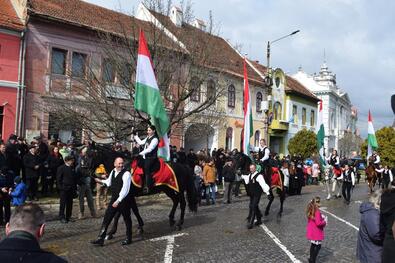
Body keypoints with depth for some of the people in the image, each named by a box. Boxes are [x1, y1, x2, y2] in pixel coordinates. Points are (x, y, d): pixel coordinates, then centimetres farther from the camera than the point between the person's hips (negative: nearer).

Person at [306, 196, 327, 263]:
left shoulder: (311, 211, 3)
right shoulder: (317, 212, -25)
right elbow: (318, 223, -27)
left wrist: (321, 217, 10)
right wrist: (325, 221, -11)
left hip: (311, 232, 9)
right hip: (316, 233, -9)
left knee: (313, 245, 20)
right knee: (318, 246, 4)